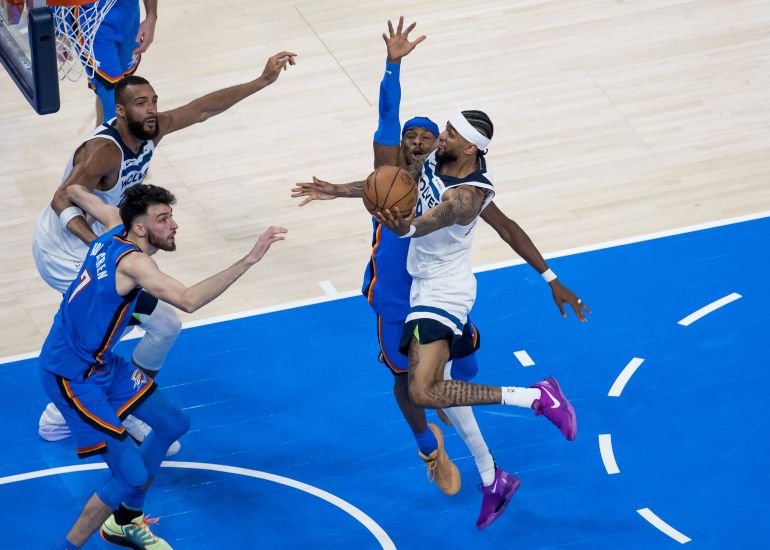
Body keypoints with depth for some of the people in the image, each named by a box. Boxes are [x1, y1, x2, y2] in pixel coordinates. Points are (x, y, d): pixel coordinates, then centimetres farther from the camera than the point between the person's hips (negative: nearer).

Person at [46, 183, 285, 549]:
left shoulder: (117, 228, -3)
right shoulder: (132, 261, -30)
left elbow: (75, 193, 16)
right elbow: (187, 301, -45)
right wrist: (248, 261, -47)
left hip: (102, 362, 10)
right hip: (73, 377, -10)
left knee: (172, 425, 20)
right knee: (132, 476, -14)